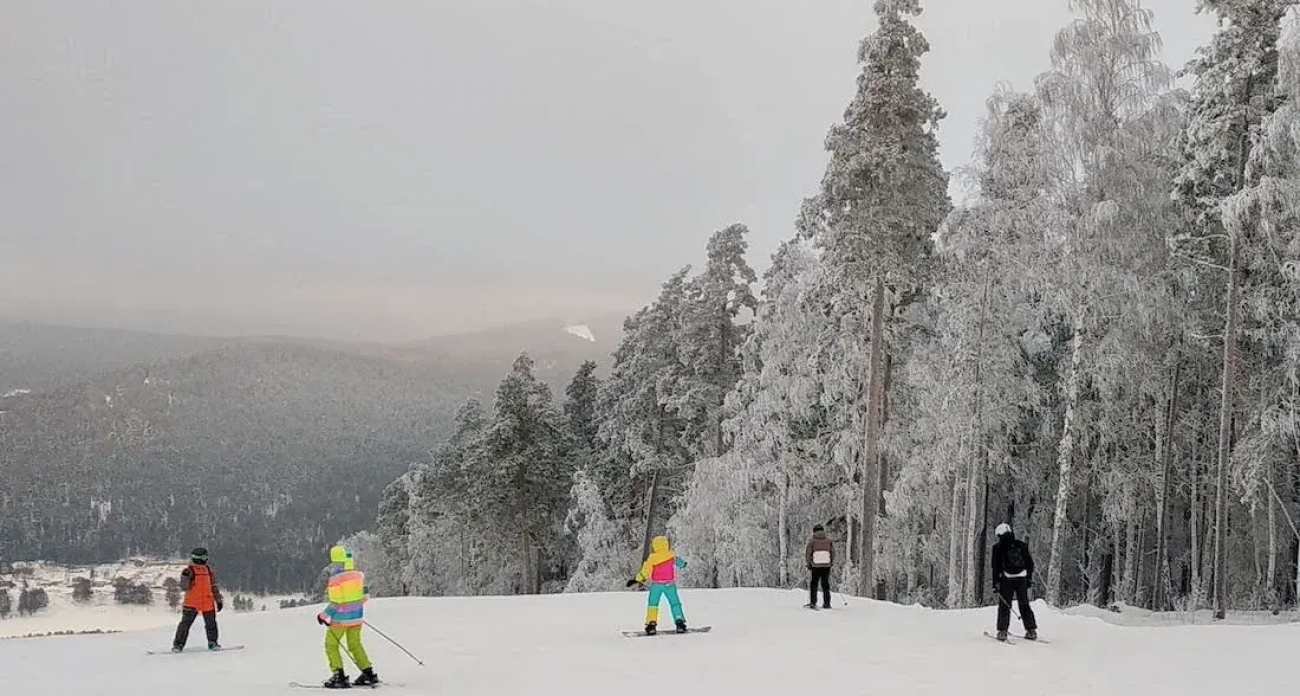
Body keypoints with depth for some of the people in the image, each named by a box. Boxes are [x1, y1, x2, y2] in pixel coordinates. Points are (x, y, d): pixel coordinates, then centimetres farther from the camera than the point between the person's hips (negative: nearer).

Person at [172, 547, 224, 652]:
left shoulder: (209, 572, 9)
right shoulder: (189, 571, -3)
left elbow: (215, 587, 17)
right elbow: (184, 588, -10)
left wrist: (218, 600, 15)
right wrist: (185, 577, -25)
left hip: (208, 604, 3)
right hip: (191, 603, -3)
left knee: (211, 624, 5)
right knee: (185, 624, -3)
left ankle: (212, 643, 17)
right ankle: (178, 644, 3)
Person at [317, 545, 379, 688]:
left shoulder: (335, 579, -19)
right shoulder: (359, 575, -1)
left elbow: (335, 604, -19)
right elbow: (365, 596, 6)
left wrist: (323, 616, -6)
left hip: (341, 618, -6)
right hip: (357, 617, 6)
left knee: (331, 645, 10)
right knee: (355, 645, 20)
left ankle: (339, 676, 1)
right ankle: (368, 673, 15)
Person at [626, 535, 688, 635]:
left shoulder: (652, 558, -8)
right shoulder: (671, 555, -1)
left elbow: (645, 572, -7)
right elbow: (678, 561, 19)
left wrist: (636, 580, 3)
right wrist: (683, 564, 42)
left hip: (656, 584, -1)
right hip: (669, 584, 2)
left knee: (652, 604, 7)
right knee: (675, 603, 11)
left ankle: (651, 624, -5)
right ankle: (680, 623, 1)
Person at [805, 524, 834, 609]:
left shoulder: (812, 541, -4)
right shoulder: (828, 541, 3)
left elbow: (808, 554, -4)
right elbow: (833, 553, 6)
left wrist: (809, 565, 6)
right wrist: (831, 563, 18)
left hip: (815, 566, -2)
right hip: (827, 566, 2)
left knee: (814, 584, 8)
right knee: (825, 584, 12)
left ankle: (813, 603, 0)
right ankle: (827, 603, 11)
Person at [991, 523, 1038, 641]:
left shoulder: (998, 547, 0)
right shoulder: (1021, 545, 9)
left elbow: (996, 567, -1)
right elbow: (1030, 563, 11)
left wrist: (995, 584, 1)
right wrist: (1029, 578, 18)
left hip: (1007, 579, -3)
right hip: (1022, 578, 3)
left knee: (1004, 605, 5)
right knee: (1024, 605, 10)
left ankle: (1002, 631, -1)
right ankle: (1031, 631, 7)